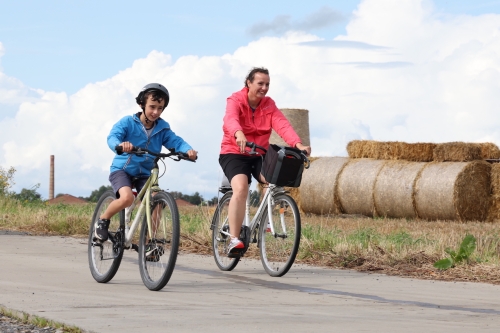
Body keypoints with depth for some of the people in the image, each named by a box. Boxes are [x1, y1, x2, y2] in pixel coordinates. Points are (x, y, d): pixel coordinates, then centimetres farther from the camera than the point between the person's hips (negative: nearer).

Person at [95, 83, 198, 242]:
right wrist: (120, 144, -51)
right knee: (127, 198, -30)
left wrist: (188, 150, -35)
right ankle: (103, 220, -2)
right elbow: (112, 137, -27)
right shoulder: (128, 122, -13)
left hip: (144, 173, 4)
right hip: (122, 169, -4)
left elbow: (175, 141, -12)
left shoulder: (162, 127, -1)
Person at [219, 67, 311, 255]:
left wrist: (298, 144, -33)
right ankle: (234, 239, -27)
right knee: (240, 189, -29)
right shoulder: (236, 101, -10)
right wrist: (239, 134, -57)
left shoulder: (269, 105, 3)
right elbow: (230, 120, -33)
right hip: (234, 153, -4)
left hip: (260, 155, 4)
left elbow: (282, 125, -14)